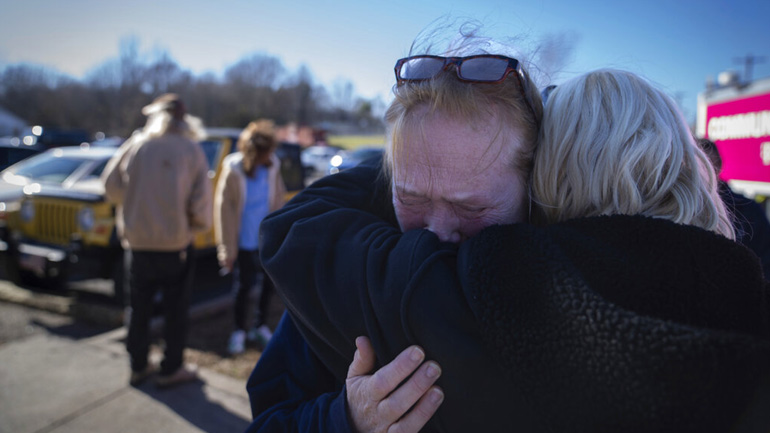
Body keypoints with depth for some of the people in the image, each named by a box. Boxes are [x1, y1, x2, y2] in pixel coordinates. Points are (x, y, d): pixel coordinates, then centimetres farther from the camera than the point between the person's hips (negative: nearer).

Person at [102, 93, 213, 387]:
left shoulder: (136, 145, -1)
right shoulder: (191, 151, -7)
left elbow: (111, 186, 3)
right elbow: (201, 205, -12)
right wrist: (198, 224, 7)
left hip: (137, 243, 3)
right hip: (176, 245, -2)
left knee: (139, 309, 17)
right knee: (175, 311, 12)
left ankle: (138, 367, 29)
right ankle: (171, 369, 21)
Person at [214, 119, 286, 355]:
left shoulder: (273, 165, -5)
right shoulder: (233, 170, -17)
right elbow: (224, 209, -12)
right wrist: (227, 249, -11)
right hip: (245, 240, -4)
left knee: (269, 282, 14)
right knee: (244, 285, 7)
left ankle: (260, 326, 35)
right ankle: (239, 331, 28)